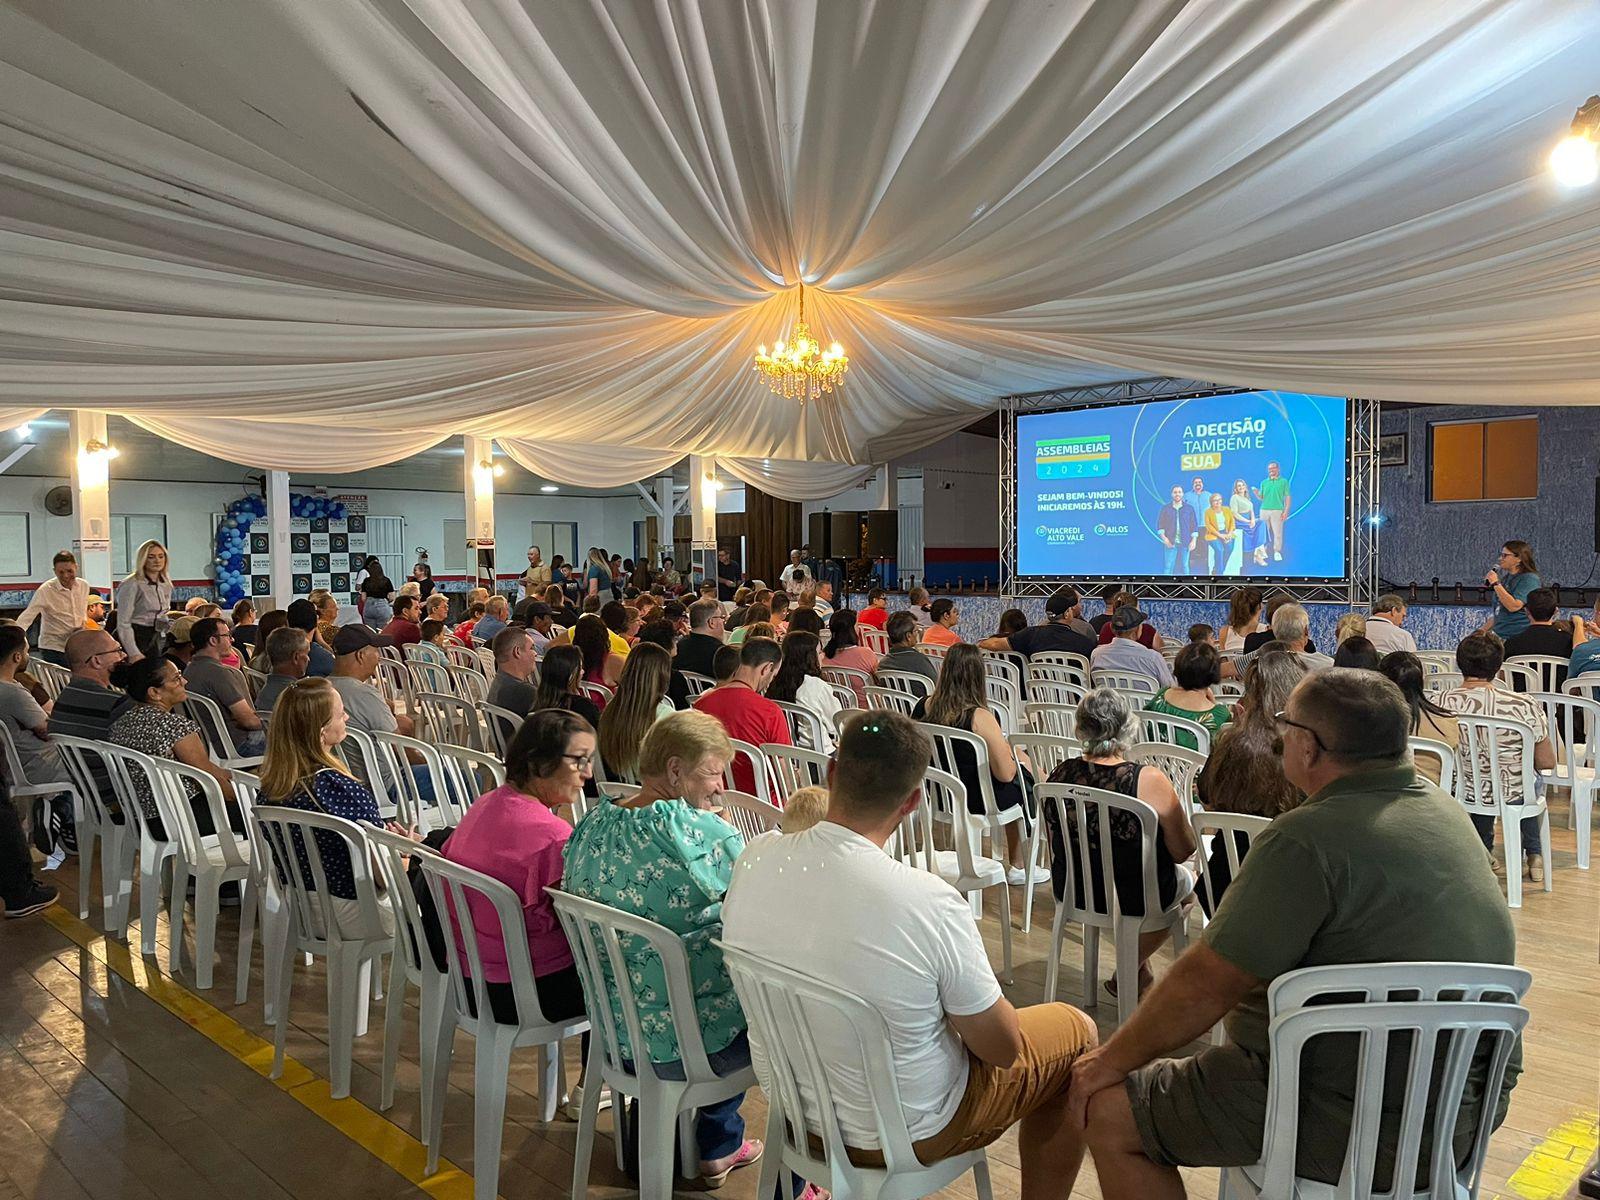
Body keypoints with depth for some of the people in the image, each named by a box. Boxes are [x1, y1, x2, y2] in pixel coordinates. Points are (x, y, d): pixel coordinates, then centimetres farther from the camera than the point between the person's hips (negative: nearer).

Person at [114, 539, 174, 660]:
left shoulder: (166, 584, 8)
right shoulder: (131, 585, -12)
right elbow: (123, 623, -16)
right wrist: (134, 654, -23)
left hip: (155, 639, 6)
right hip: (133, 638, -6)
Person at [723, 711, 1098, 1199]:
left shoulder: (754, 860, -17)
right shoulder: (929, 902, -32)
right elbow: (1001, 1049, -18)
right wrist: (976, 986, 3)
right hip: (902, 1134, -5)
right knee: (1077, 1032, 15)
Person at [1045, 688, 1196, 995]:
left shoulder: (1059, 776, -14)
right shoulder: (1148, 780, -27)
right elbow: (1183, 850, -15)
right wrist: (1177, 812, 6)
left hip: (1072, 894, 4)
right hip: (1135, 900, -4)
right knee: (1185, 879, 30)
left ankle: (1141, 973, 41)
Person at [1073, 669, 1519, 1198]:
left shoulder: (1308, 839, -24)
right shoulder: (1441, 809, 4)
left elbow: (1204, 985, -19)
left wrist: (1112, 1058, -5)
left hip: (1360, 1125, -9)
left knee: (1109, 1113, -1)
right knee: (1242, 1010, 31)